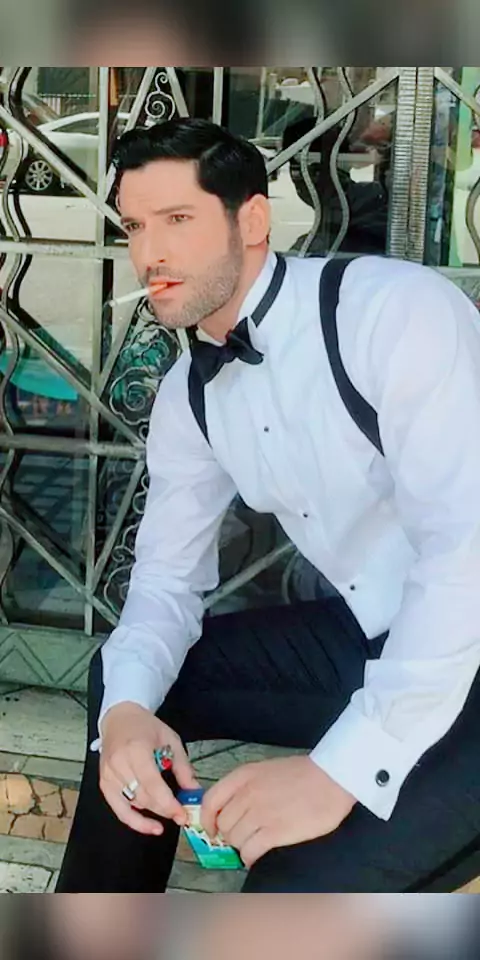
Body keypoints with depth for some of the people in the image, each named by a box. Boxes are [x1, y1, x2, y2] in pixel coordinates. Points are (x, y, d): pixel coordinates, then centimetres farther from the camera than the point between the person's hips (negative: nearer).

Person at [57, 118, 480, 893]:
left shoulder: (395, 309, -21)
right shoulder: (187, 395, 3)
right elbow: (168, 575, 7)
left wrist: (344, 765, -31)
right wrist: (127, 707, -15)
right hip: (373, 642, 8)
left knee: (302, 877, -27)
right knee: (127, 681, 11)